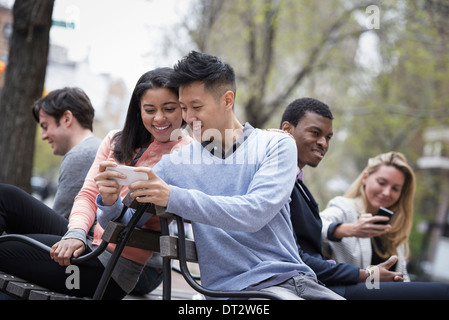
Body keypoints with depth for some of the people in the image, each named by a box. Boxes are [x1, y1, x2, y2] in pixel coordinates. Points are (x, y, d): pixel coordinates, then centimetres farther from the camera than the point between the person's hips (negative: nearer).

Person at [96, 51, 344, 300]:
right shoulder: (176, 164, 8)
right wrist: (111, 203, -14)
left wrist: (173, 197, -22)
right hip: (236, 287, -1)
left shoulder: (276, 145, 1)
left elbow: (254, 212, -15)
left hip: (293, 278, 1)